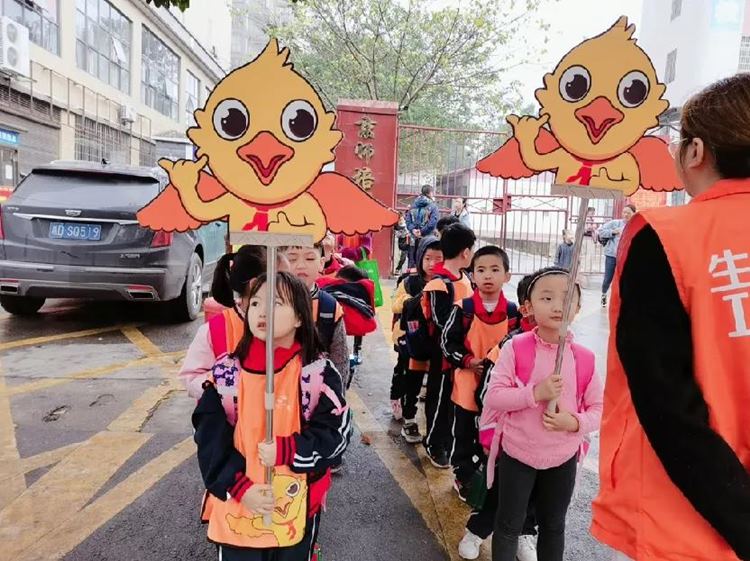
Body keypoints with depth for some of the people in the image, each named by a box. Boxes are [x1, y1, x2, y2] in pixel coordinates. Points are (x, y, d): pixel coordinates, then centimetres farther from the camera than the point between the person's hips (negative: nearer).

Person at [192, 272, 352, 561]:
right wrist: (239, 487, -15)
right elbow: (210, 438, -6)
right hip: (236, 508, 1)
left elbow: (336, 433, -11)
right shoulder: (226, 372, -7)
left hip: (296, 510, 0)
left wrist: (285, 451, -23)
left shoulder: (318, 374, -11)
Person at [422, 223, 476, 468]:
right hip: (445, 354, -8)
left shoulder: (465, 278, 6)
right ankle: (434, 445, 27)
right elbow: (444, 323, -25)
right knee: (441, 399, 9)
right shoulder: (439, 284, -21)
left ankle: (447, 440, 38)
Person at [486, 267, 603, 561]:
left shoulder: (585, 358, -8)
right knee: (509, 524, 15)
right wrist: (535, 393, -28)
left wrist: (576, 422, -20)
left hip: (563, 458, 3)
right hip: (517, 453, -2)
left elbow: (598, 409, -1)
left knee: (554, 525, 22)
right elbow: (493, 397, -17)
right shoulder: (515, 348, -15)